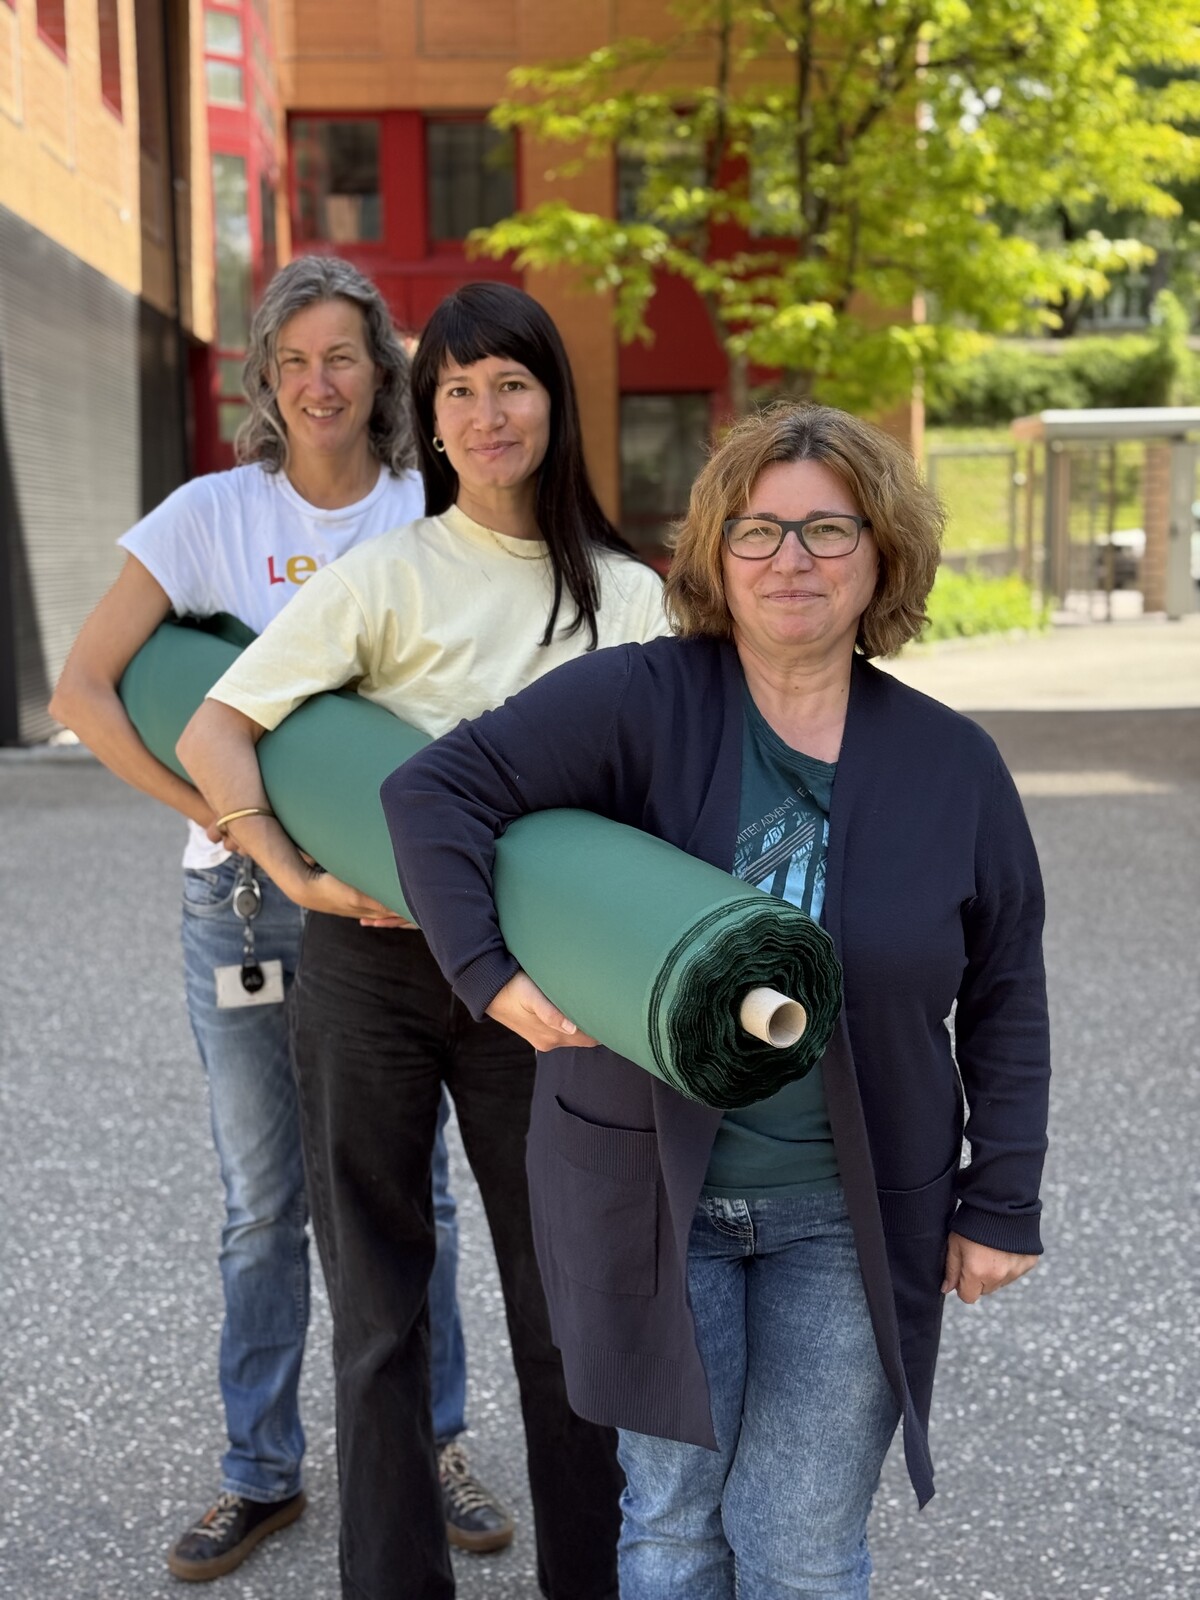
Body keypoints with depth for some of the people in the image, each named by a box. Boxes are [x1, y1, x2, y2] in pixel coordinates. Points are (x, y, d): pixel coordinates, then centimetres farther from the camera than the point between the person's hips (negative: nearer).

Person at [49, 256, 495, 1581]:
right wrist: (225, 816, -19)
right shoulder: (215, 514, -4)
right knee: (261, 1203, 11)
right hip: (240, 899, 0)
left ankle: (427, 1448, 29)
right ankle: (261, 1472, 27)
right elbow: (82, 692, -10)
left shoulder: (430, 518, 0)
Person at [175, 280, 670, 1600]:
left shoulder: (628, 595, 5)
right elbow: (211, 732, -7)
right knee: (376, 1303, 9)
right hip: (370, 963, -2)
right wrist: (300, 879, -18)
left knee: (562, 1294, 11)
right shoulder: (392, 575, -5)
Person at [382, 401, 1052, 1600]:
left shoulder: (952, 764, -1)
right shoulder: (642, 704, -10)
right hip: (649, 1195, -1)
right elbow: (437, 789, -14)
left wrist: (1000, 1205, 3)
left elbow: (1003, 997, 5)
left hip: (848, 1218, 1)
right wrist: (488, 975, -24)